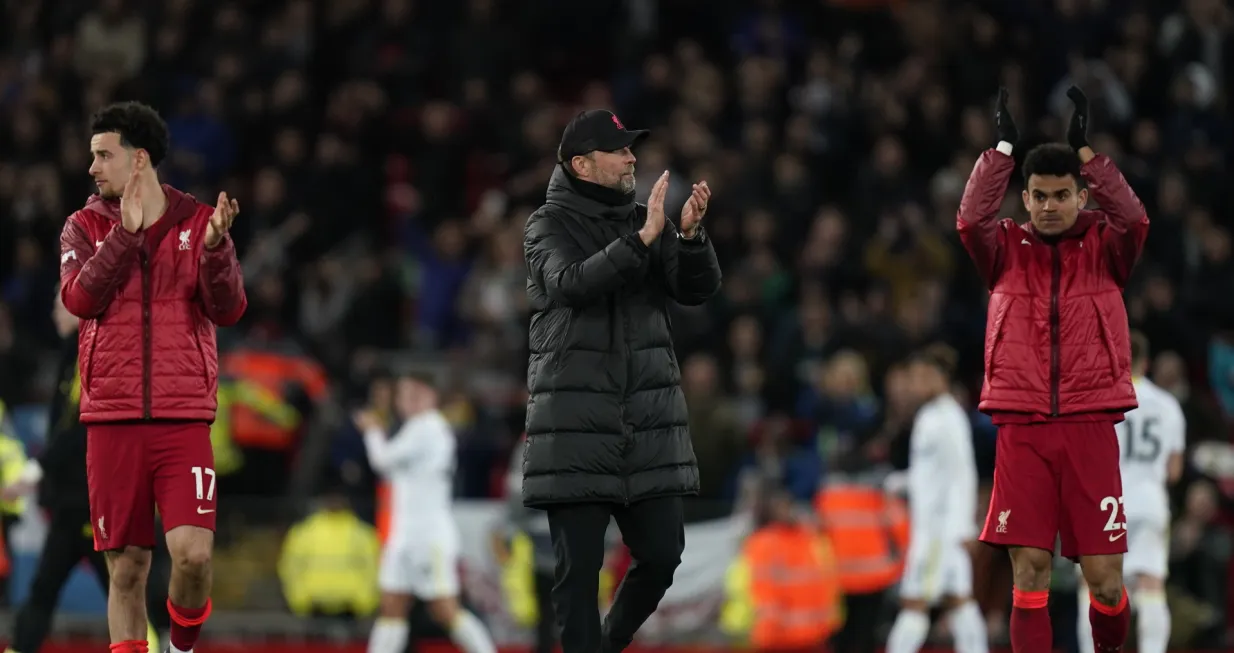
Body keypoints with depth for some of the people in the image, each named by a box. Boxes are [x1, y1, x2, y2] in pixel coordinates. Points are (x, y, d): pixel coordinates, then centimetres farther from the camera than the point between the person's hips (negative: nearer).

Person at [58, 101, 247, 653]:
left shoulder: (199, 222, 6)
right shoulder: (85, 227, 8)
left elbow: (228, 311, -3)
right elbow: (79, 298, -9)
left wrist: (215, 246, -20)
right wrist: (126, 232, -18)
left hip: (183, 419, -1)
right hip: (112, 420, 1)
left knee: (192, 553, -14)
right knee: (127, 567, 1)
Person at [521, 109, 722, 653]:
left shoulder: (646, 222, 12)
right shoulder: (549, 225, 0)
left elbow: (697, 289, 1)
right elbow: (572, 282, -20)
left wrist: (690, 236, -18)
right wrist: (643, 239, -30)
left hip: (649, 420, 4)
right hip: (576, 421, -4)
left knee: (661, 554, 2)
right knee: (579, 564, -4)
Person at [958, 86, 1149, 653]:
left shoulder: (1104, 247, 8)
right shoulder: (1007, 249, 9)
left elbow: (1132, 218, -12)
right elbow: (970, 218, -10)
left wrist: (1084, 148, -13)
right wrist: (1004, 146, -12)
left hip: (1090, 426, 0)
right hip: (1021, 428, 0)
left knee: (1105, 579, -2)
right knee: (1029, 571, -5)